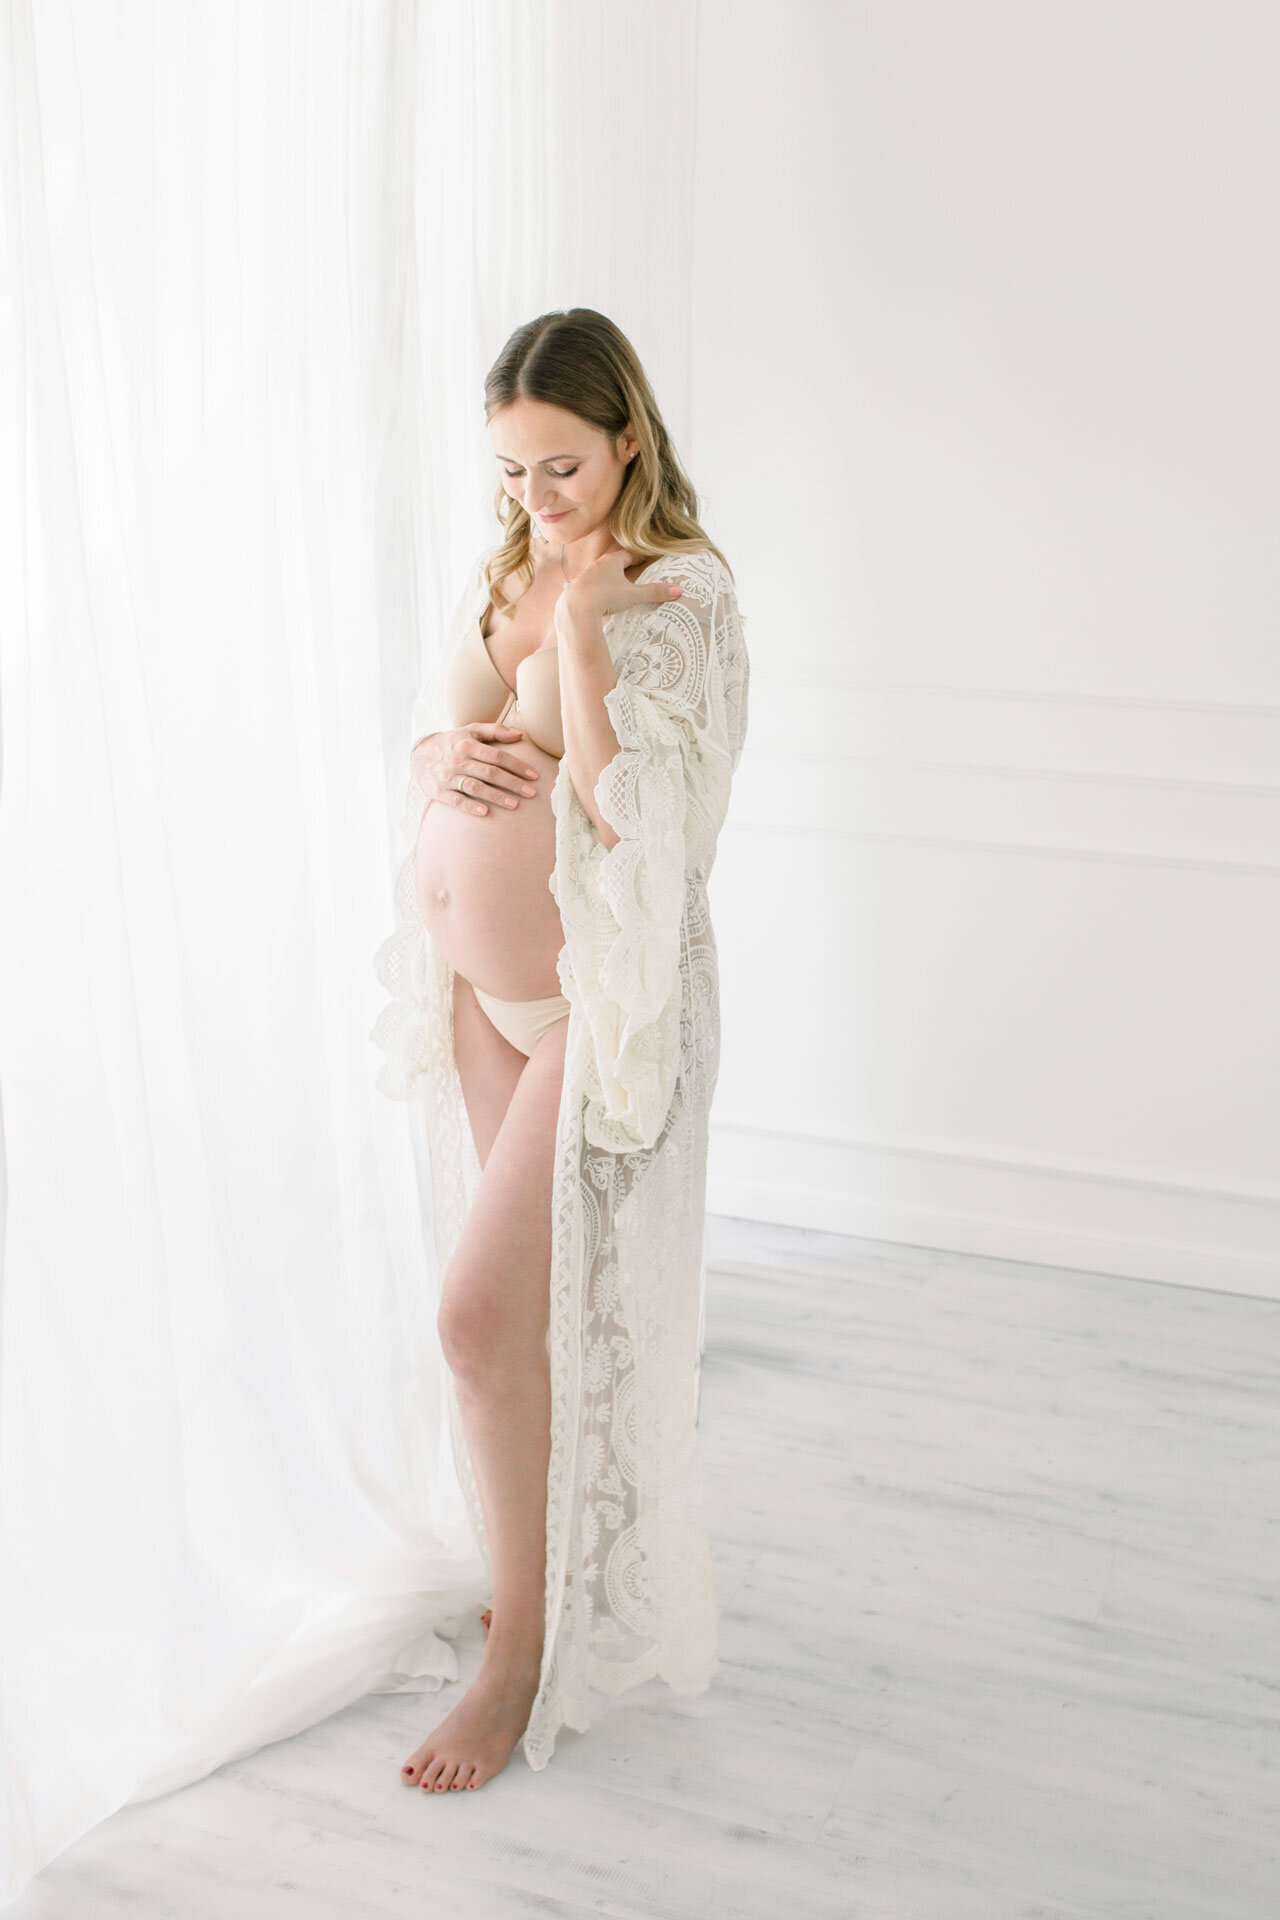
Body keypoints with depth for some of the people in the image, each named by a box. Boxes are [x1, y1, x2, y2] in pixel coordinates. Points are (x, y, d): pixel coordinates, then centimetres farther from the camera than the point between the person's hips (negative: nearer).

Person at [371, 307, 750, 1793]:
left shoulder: (680, 596, -12)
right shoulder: (495, 580, 8)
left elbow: (630, 811, -22)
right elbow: (424, 742, 15)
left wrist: (578, 617, -21)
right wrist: (446, 763, -7)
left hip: (603, 994, -7)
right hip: (480, 986, 7)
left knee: (487, 1309, -9)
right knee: (535, 1295, 17)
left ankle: (526, 1646, 11)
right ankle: (553, 1552, 38)